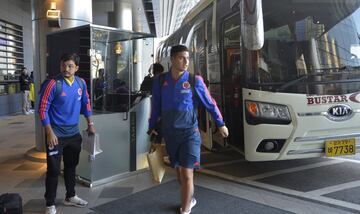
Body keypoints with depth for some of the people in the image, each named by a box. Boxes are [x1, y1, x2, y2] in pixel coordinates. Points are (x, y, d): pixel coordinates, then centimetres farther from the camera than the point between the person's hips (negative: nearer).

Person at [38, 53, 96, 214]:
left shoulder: (81, 83, 1)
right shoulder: (53, 84, -16)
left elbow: (86, 103, 14)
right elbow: (43, 109, -14)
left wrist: (90, 124, 13)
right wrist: (50, 133, -17)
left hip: (74, 133, 6)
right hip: (56, 134, -5)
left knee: (71, 166, 18)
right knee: (54, 169, -1)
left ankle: (70, 196, 36)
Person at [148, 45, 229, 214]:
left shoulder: (194, 80, -8)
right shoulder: (160, 81, 0)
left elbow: (209, 103, 0)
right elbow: (156, 106, 10)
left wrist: (221, 124, 4)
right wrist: (152, 127, 14)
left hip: (189, 132, -3)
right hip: (169, 133, 3)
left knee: (187, 173, -5)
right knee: (179, 171, 17)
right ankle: (189, 199, 40)